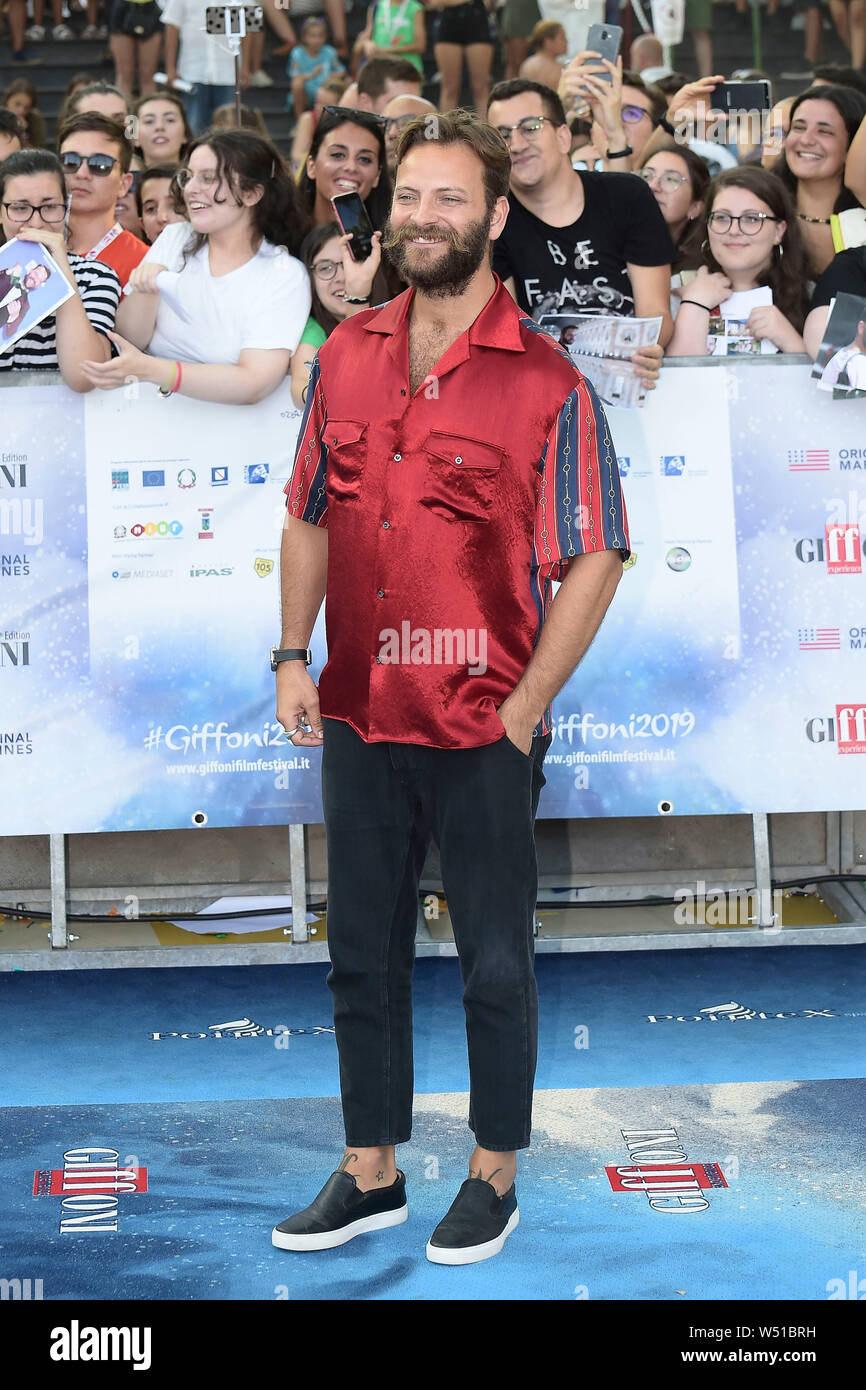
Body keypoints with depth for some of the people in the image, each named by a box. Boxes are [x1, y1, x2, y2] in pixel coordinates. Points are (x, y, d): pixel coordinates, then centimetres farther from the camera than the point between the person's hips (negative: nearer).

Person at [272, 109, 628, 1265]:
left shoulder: (545, 382, -9)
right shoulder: (346, 357, 6)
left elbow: (594, 560, -9)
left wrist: (522, 713, -13)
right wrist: (293, 657, 3)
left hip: (484, 733, -4)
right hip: (358, 722, 5)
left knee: (495, 964, 8)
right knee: (363, 953, 14)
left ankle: (495, 1174, 26)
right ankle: (370, 1172, 29)